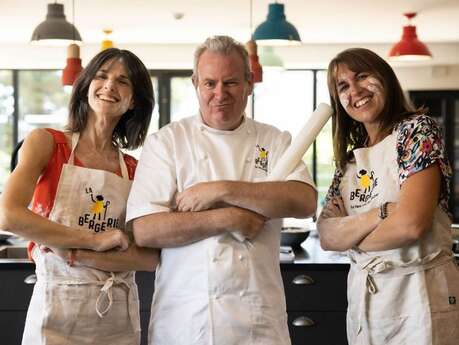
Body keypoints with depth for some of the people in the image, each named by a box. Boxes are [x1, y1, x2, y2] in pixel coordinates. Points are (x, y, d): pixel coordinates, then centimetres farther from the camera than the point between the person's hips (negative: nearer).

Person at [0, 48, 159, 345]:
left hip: (120, 318, 3)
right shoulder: (46, 142, -2)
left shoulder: (135, 170, 4)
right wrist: (95, 240, -14)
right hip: (58, 310, -3)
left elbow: (150, 258, -4)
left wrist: (79, 256, -16)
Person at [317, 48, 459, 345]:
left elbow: (411, 224, -20)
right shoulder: (350, 159, 10)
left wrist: (350, 237, -5)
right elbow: (326, 236, 0)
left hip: (419, 294, -6)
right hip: (363, 296, 7)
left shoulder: (417, 129, -10)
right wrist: (379, 214, -16)